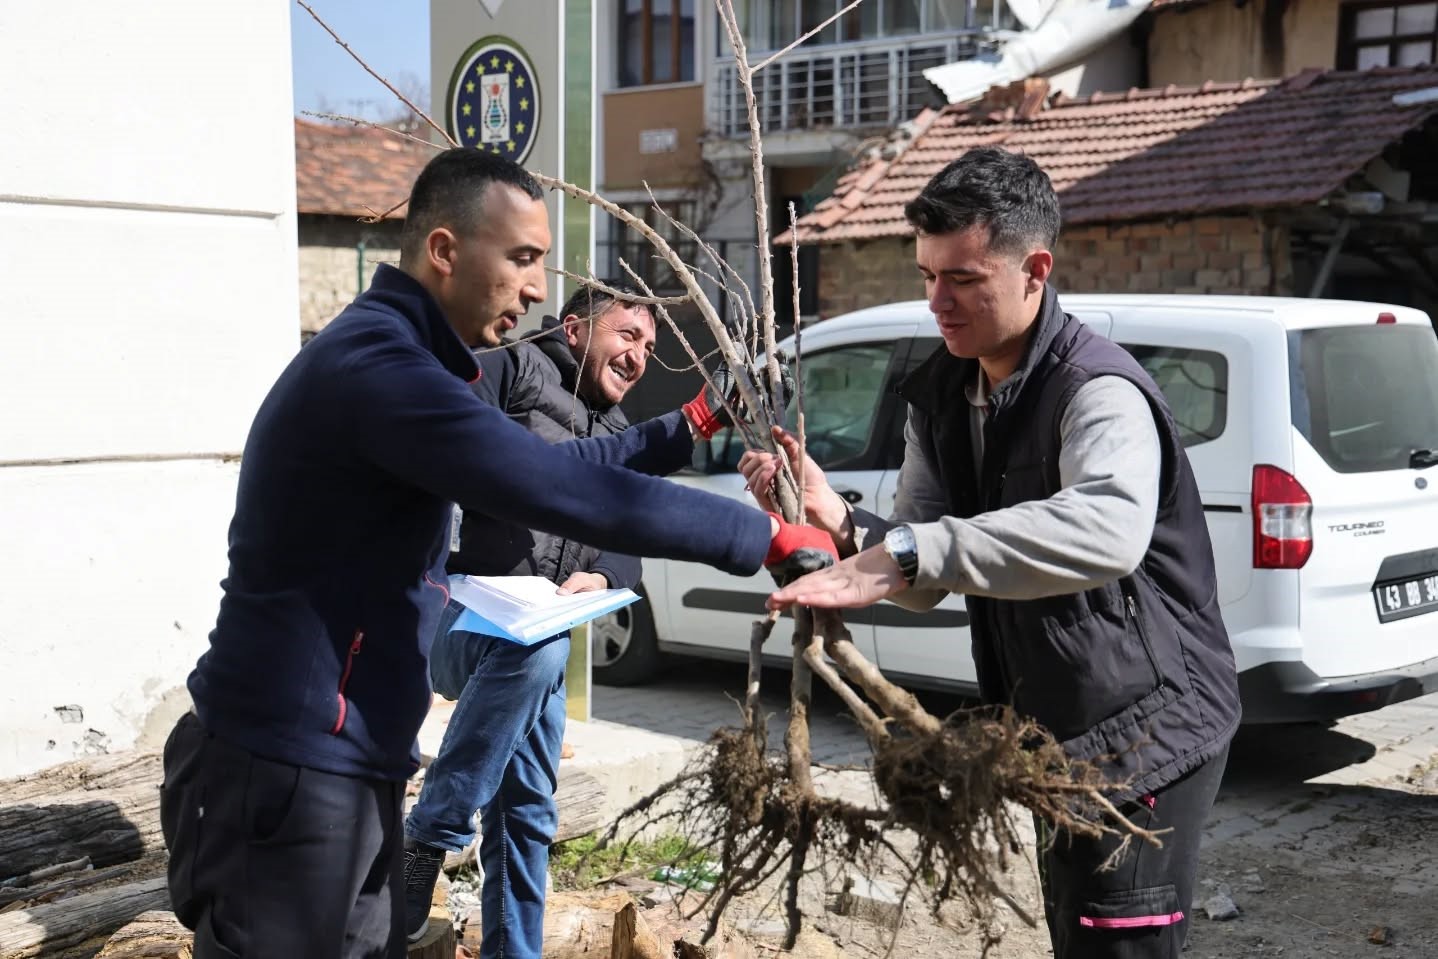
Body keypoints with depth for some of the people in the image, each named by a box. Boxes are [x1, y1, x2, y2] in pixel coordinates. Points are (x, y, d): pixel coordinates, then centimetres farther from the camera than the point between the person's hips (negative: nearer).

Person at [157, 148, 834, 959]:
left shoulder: (391, 356, 15)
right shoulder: (377, 363, -21)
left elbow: (542, 464, 23)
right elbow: (566, 493, -27)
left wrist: (686, 430, 16)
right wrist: (767, 537, -21)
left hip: (347, 767, 10)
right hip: (290, 773, -10)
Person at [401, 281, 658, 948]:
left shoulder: (620, 441, 22)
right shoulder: (513, 370, -2)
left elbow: (628, 547, 15)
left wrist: (596, 578, -9)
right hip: (455, 614, -8)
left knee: (527, 813, 8)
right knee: (535, 651, -38)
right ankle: (427, 840, -25)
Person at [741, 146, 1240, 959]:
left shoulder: (1097, 389, -24)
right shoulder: (939, 396, 2)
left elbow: (1108, 530, -46)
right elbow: (926, 582, 0)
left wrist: (905, 554, -51)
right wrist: (842, 525, -20)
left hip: (1149, 731, -8)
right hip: (1057, 735, 9)